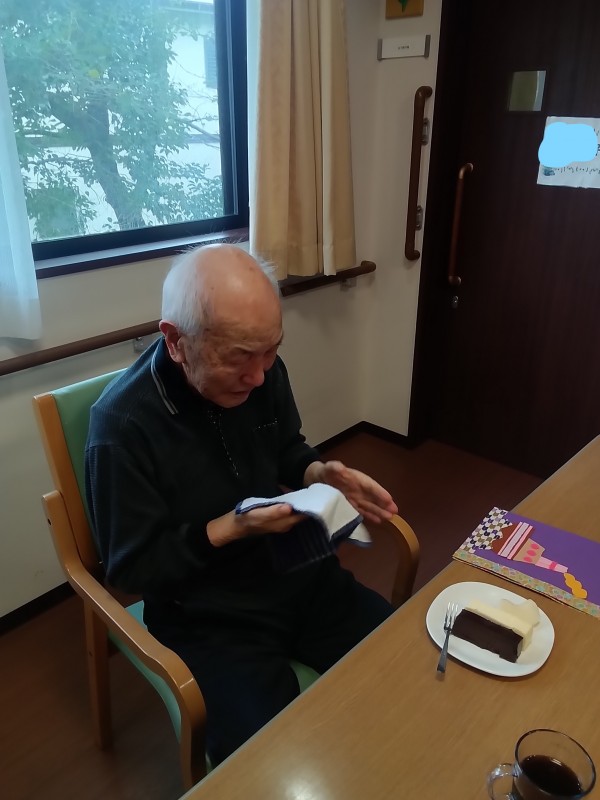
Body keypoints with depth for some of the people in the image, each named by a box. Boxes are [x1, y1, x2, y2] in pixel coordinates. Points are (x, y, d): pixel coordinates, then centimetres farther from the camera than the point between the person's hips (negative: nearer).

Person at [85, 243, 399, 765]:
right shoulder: (123, 426, -23)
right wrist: (231, 528, -25)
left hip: (299, 572, 6)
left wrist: (321, 475, -10)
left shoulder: (262, 372, -7)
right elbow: (132, 569, -15)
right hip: (207, 616, -5)